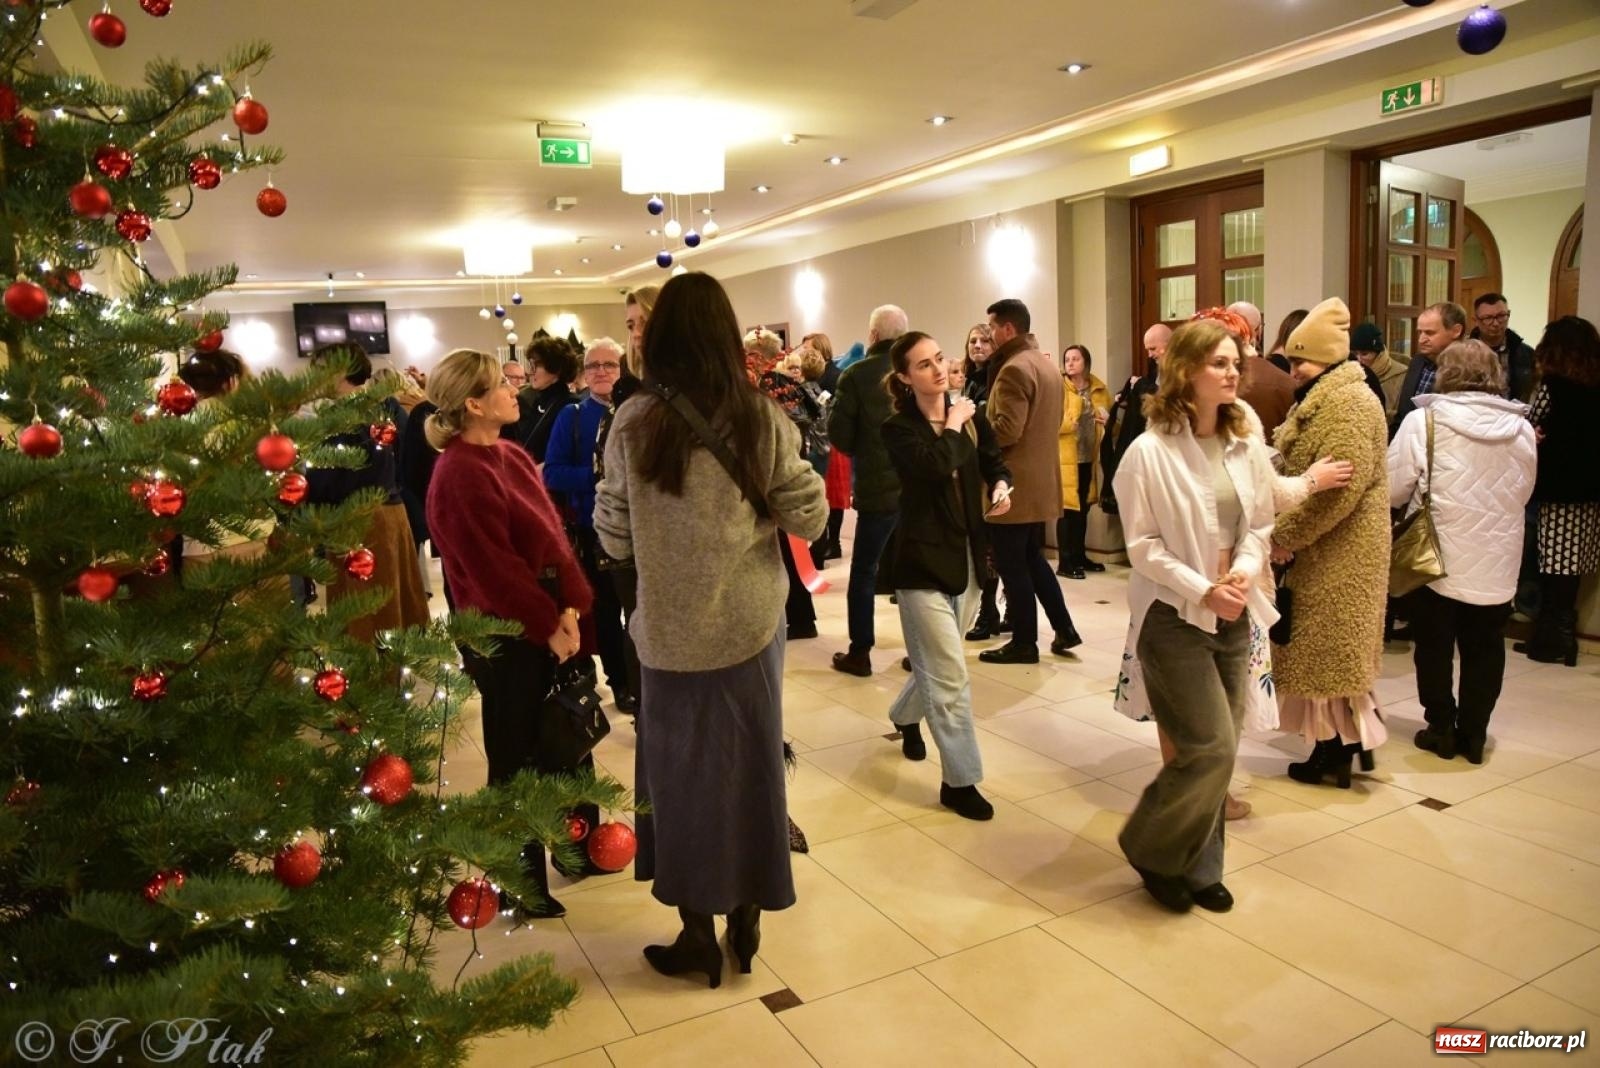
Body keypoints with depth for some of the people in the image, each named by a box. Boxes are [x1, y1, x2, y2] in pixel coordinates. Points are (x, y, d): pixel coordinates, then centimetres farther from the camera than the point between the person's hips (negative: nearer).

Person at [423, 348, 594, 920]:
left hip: (549, 622, 9)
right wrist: (548, 626, -16)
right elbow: (493, 569, -21)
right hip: (507, 638, -9)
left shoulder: (513, 457, 8)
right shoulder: (459, 476, -19)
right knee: (518, 760, 6)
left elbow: (553, 532, 5)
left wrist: (571, 606, -6)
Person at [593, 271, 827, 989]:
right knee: (750, 766, 16)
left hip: (671, 630, -1)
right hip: (751, 624, 1)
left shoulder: (633, 423, -10)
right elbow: (809, 519, -4)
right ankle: (747, 919, 30)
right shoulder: (761, 418, -8)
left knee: (682, 771, 14)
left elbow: (615, 538, -4)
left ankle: (697, 933, 25)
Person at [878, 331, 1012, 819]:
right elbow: (938, 467, -29)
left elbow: (994, 461, 14)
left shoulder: (971, 413, 4)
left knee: (937, 663, 21)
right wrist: (953, 426, -14)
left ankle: (905, 716, 51)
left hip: (967, 555, 6)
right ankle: (960, 780, 8)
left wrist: (1001, 486, -7)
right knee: (950, 675, -5)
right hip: (923, 559, -6)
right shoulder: (898, 429, -12)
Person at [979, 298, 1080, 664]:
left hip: (1013, 483, -10)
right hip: (1039, 479, 10)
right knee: (1032, 558, 19)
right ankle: (1064, 629, 21)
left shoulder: (1013, 369, -18)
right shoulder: (1047, 364, 14)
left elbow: (1007, 430, -25)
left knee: (1011, 565, 0)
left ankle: (1024, 643, 8)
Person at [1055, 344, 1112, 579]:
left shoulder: (1099, 389, 10)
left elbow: (1111, 418, 20)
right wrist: (1065, 423, -28)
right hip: (1067, 458, -5)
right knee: (1067, 509, -4)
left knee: (1082, 509, 14)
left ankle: (1080, 556, 24)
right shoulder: (1059, 388, -5)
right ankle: (1064, 562, 2)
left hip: (1089, 457, 5)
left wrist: (1108, 422, -1)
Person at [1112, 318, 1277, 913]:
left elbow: (1260, 525, 10)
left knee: (1215, 753, 11)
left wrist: (1244, 574, -9)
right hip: (1175, 616, -6)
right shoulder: (1150, 451, -13)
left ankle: (1198, 868, 30)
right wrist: (1203, 591, -19)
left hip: (1234, 617, 6)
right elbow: (1143, 546, -12)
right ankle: (1150, 848, 17)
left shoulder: (1246, 447, 3)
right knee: (1212, 750, -7)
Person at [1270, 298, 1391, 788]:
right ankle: (1340, 743, 25)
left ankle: (1339, 748, 12)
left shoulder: (1350, 402, -18)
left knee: (1332, 650, 0)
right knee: (1323, 648, 15)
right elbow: (1297, 471, 19)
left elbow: (1337, 487, -26)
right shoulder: (1321, 400, 15)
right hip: (1319, 550, 10)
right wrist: (1284, 531, 6)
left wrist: (1285, 535, -20)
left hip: (1340, 552, -10)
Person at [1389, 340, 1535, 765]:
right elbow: (1523, 494, 9)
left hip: (1438, 557, -3)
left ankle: (1441, 728, 20)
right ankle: (1473, 734, 21)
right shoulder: (1521, 428, -1)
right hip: (1497, 563, 3)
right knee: (1484, 649, 14)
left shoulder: (1425, 420, -14)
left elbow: (1393, 490, -12)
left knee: (1435, 646, 12)